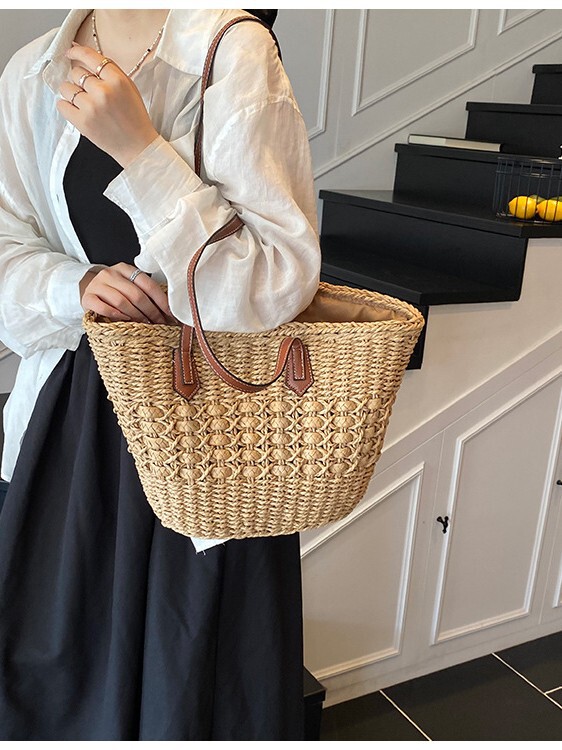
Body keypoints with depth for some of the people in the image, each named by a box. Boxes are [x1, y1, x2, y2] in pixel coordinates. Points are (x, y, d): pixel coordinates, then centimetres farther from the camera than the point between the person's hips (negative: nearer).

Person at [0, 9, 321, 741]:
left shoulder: (232, 52, -14)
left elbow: (280, 284, -20)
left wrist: (140, 148, -25)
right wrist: (79, 286, -16)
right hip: (74, 411, 5)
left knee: (188, 669, 11)